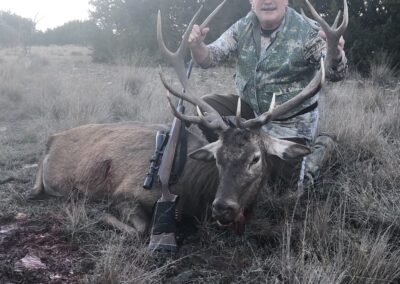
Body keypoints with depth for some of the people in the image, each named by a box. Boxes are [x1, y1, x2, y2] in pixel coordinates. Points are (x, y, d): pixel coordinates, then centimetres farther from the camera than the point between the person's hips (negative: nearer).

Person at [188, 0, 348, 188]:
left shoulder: (306, 31, -18)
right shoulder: (242, 28, -5)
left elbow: (334, 73, -24)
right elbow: (208, 58, -8)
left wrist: (336, 54, -48)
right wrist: (196, 45, -32)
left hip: (292, 122, -4)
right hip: (251, 109, 5)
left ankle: (319, 148, 21)